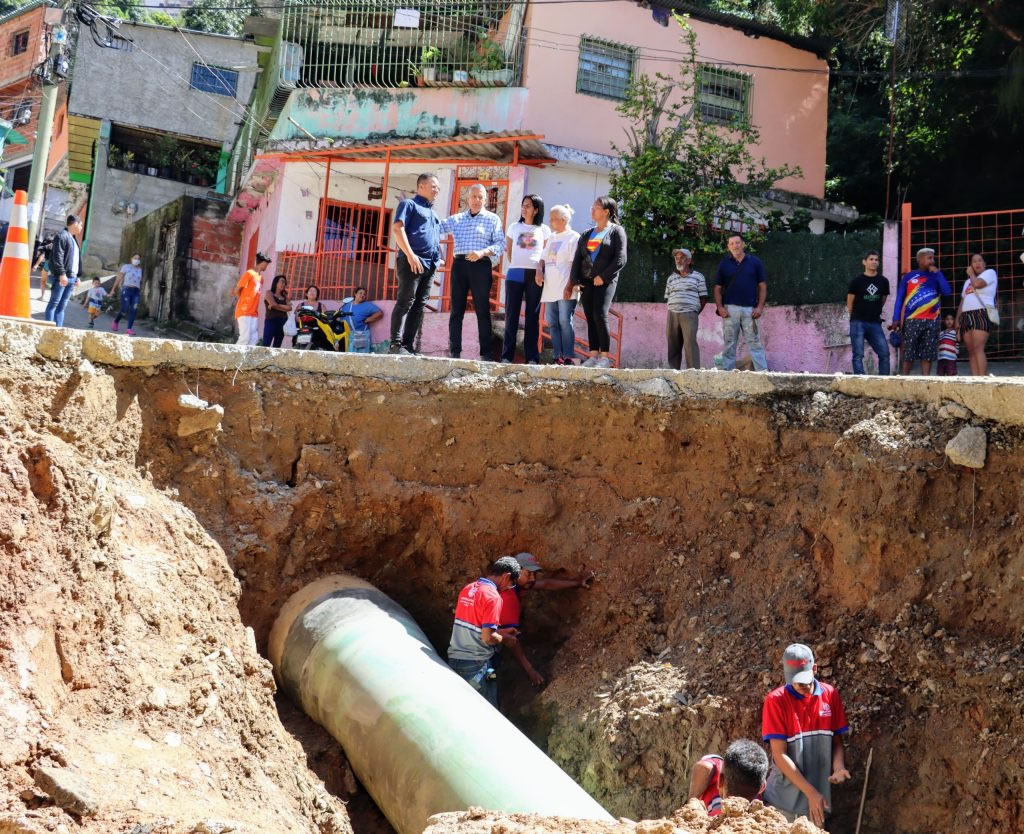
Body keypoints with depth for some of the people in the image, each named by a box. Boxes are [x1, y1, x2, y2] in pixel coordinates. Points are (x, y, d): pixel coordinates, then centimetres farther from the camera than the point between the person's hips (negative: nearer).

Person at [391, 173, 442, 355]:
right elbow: (398, 228, -10)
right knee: (405, 302, -12)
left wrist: (438, 259, 12)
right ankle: (396, 345, -13)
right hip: (412, 261, -8)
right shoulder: (409, 204, 4)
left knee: (419, 306, 4)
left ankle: (409, 346, 4)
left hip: (430, 265, 8)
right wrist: (410, 254, -20)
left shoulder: (433, 214, 27)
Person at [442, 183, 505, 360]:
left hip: (481, 266, -3)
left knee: (482, 311, -3)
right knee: (456, 310, 2)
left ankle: (486, 354, -2)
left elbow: (501, 243, 0)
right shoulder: (457, 219, 16)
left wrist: (482, 252, -16)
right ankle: (454, 352, 4)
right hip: (460, 264, 3)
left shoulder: (492, 218, 8)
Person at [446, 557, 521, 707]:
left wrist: (500, 631, 17)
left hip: (454, 659, 8)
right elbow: (488, 637, -21)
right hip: (475, 665, -8)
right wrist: (505, 639, -2)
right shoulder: (492, 596, -17)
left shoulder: (468, 589, 7)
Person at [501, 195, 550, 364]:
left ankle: (532, 357, 2)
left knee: (533, 316, 0)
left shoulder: (544, 230, 7)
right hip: (515, 274, 1)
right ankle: (507, 355, 0)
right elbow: (509, 250, 16)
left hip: (535, 275, -1)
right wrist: (514, 266, 7)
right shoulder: (514, 227, 12)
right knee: (511, 314, -1)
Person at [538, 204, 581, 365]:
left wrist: (570, 286, -16)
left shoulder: (573, 237, -2)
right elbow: (543, 258, 23)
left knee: (565, 321, -9)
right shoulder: (551, 238, 20)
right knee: (552, 323, 4)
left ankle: (568, 357, -8)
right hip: (550, 288, 7)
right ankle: (558, 357, 6)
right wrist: (539, 270, 1)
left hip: (565, 289, -7)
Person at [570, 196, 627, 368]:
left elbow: (620, 259, -6)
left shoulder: (616, 231, 3)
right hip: (586, 281, 6)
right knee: (590, 318, 1)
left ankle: (605, 357, -13)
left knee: (600, 315, -17)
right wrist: (575, 280, 0)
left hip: (605, 281, -6)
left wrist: (603, 276, -14)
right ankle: (594, 355, 2)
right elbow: (577, 259, 14)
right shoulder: (586, 234, 19)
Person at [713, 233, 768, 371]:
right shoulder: (724, 264, 8)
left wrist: (760, 307, -4)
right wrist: (720, 307, -4)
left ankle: (763, 373, -4)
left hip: (750, 309, -1)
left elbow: (762, 286, 6)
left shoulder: (755, 262, 6)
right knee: (729, 344, 4)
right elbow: (718, 288, 9)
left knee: (755, 343, -2)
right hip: (730, 309, 1)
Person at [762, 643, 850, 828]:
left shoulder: (831, 695, 2)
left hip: (819, 798, 3)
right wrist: (810, 793, -16)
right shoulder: (775, 700, -9)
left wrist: (838, 768, -12)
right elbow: (779, 755, -11)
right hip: (783, 800, -3)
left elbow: (837, 741, 9)